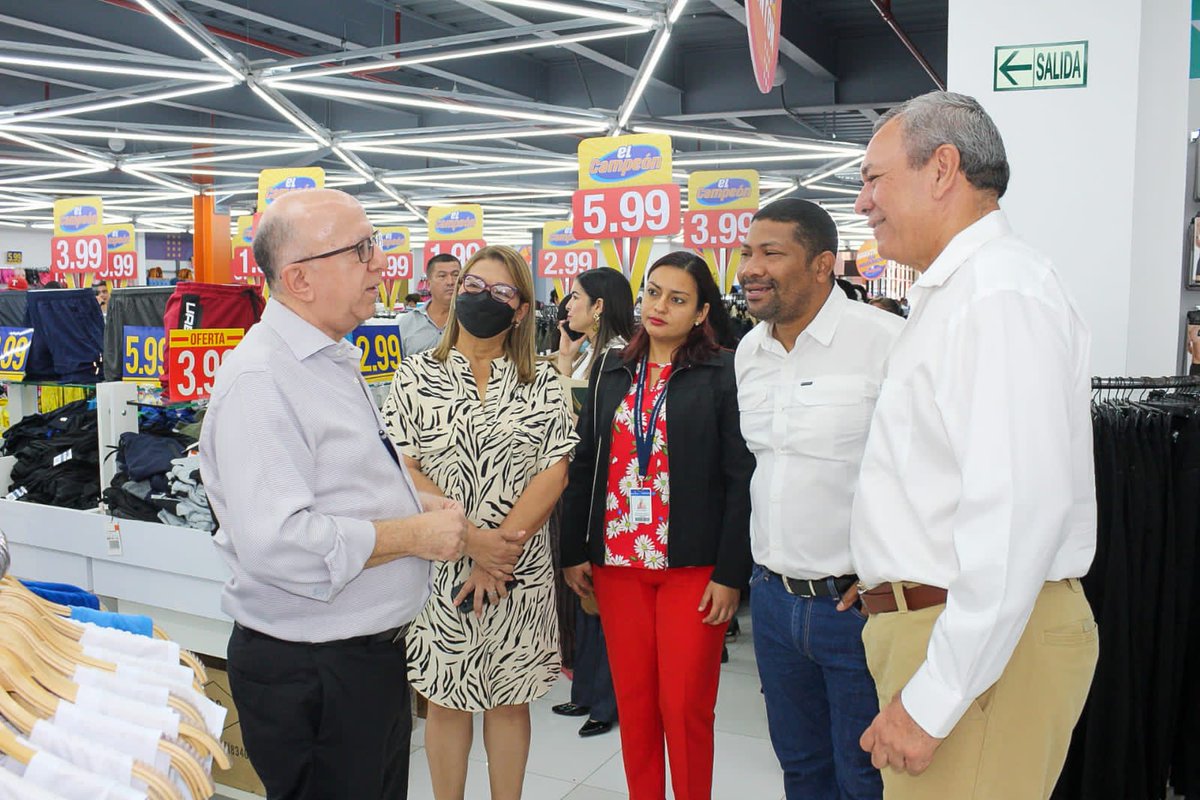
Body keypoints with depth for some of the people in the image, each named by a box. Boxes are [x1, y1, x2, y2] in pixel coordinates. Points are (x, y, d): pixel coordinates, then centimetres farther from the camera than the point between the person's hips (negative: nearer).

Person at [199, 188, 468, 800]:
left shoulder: (332, 359, 11)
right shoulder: (260, 379, -22)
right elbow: (276, 543, -32)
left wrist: (423, 505, 5)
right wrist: (416, 535, -21)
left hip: (373, 652, 9)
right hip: (308, 674, -9)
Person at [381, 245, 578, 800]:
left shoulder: (543, 383, 4)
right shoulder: (416, 376, 1)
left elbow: (554, 472, -4)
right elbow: (403, 473, -7)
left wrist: (502, 546, -14)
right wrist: (472, 539, -16)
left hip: (521, 568, 1)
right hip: (440, 566, -1)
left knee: (510, 701, 12)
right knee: (447, 701, 10)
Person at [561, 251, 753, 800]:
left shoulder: (722, 373, -4)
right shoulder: (611, 371, 9)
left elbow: (741, 478, -7)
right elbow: (583, 465, 10)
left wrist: (730, 572, -11)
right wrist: (574, 551, 7)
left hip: (692, 566, -4)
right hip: (617, 561, 4)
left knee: (685, 704, 3)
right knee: (633, 700, 12)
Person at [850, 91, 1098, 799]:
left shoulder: (1002, 295, -18)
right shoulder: (948, 294, 17)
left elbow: (1019, 514, -27)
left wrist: (932, 701, -25)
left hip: (988, 638, -10)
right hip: (936, 621, 10)